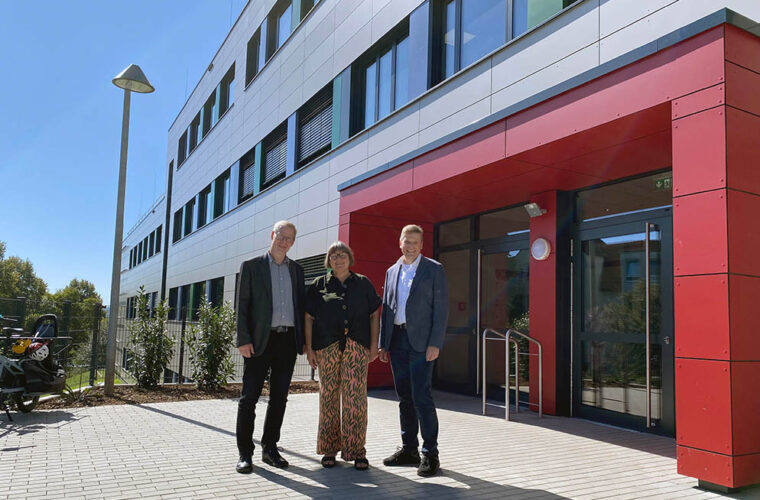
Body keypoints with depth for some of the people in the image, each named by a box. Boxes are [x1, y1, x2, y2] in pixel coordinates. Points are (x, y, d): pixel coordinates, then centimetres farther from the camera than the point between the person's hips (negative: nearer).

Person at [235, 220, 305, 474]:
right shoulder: (251, 266, 4)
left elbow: (301, 305, 14)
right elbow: (242, 305, -1)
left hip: (288, 341, 4)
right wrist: (243, 340, -10)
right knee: (249, 398, -1)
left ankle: (270, 448, 21)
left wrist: (304, 340, 6)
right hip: (260, 341, -4)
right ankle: (245, 453, 8)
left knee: (279, 398, 9)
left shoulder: (297, 270, 14)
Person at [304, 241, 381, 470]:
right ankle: (329, 449, 16)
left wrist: (374, 344, 2)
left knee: (356, 396, -5)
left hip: (357, 348, 0)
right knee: (328, 397, 4)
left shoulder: (363, 284, 11)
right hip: (327, 348, 0)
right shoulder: (318, 286, 10)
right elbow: (308, 318, 7)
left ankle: (356, 451, 4)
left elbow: (374, 315, 10)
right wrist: (309, 348, 0)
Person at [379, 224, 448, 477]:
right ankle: (409, 449, 20)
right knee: (405, 397, 10)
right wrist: (383, 343, 11)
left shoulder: (433, 269, 0)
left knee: (422, 397, -10)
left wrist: (435, 343, -14)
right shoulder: (392, 271, 16)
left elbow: (441, 308, -5)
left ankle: (430, 454, -1)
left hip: (420, 341, -5)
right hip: (397, 341, 6)